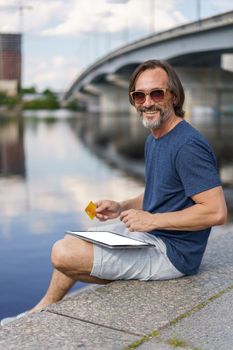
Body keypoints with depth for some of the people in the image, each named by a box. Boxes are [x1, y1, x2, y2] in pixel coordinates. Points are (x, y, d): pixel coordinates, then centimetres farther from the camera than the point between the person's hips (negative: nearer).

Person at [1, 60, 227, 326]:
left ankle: (43, 308, 17)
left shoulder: (188, 146, -21)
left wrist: (152, 220, -23)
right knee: (67, 245, 12)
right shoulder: (153, 140, 12)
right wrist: (121, 208, 4)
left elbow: (217, 211, -26)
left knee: (63, 254, -13)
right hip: (148, 234, 10)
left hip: (172, 251, -10)